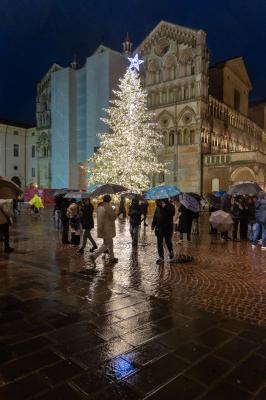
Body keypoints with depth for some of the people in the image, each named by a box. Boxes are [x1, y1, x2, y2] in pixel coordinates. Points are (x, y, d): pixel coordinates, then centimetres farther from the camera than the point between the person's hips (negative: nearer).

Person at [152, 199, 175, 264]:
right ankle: (161, 257, 11)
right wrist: (153, 225, 12)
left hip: (168, 227, -4)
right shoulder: (158, 207, 7)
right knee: (159, 242, 3)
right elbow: (155, 216, 16)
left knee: (168, 241, 3)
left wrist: (165, 207, -30)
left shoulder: (170, 206, -6)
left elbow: (172, 213, -25)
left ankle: (171, 251, 34)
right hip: (159, 227, 4)